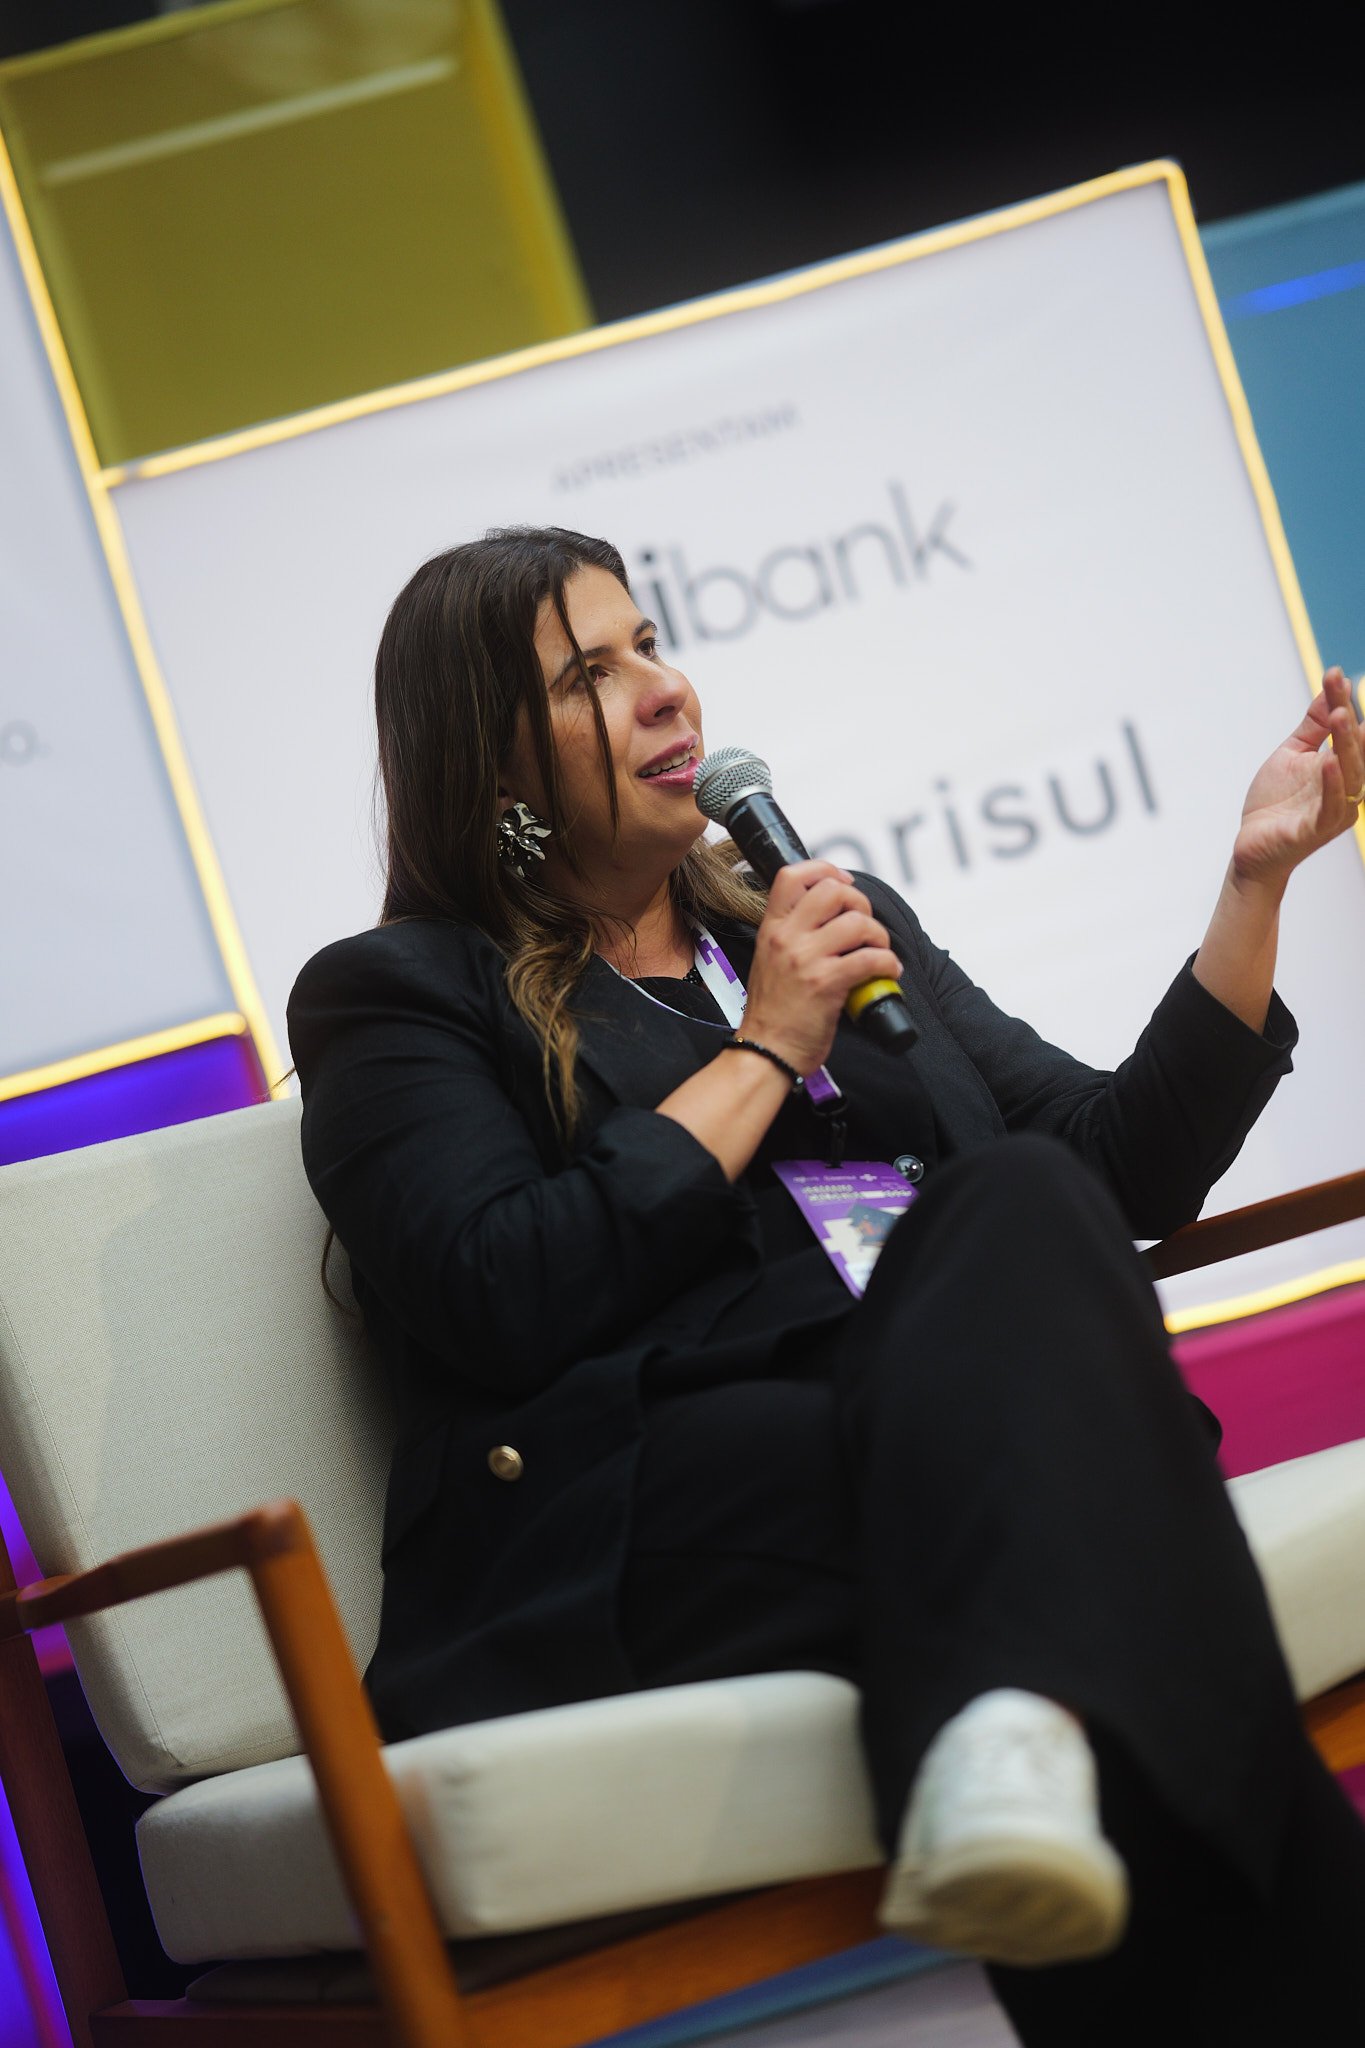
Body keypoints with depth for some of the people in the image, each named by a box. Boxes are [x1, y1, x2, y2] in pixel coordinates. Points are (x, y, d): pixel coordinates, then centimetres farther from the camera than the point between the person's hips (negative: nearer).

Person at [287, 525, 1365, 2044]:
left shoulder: (838, 919, 31)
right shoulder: (395, 995, 15)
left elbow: (1126, 1172, 24)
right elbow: (494, 1303, -5)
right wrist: (764, 1052, 2)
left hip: (966, 1411, 5)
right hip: (661, 1508, -4)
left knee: (1023, 1199, -30)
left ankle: (1020, 1741, -56)